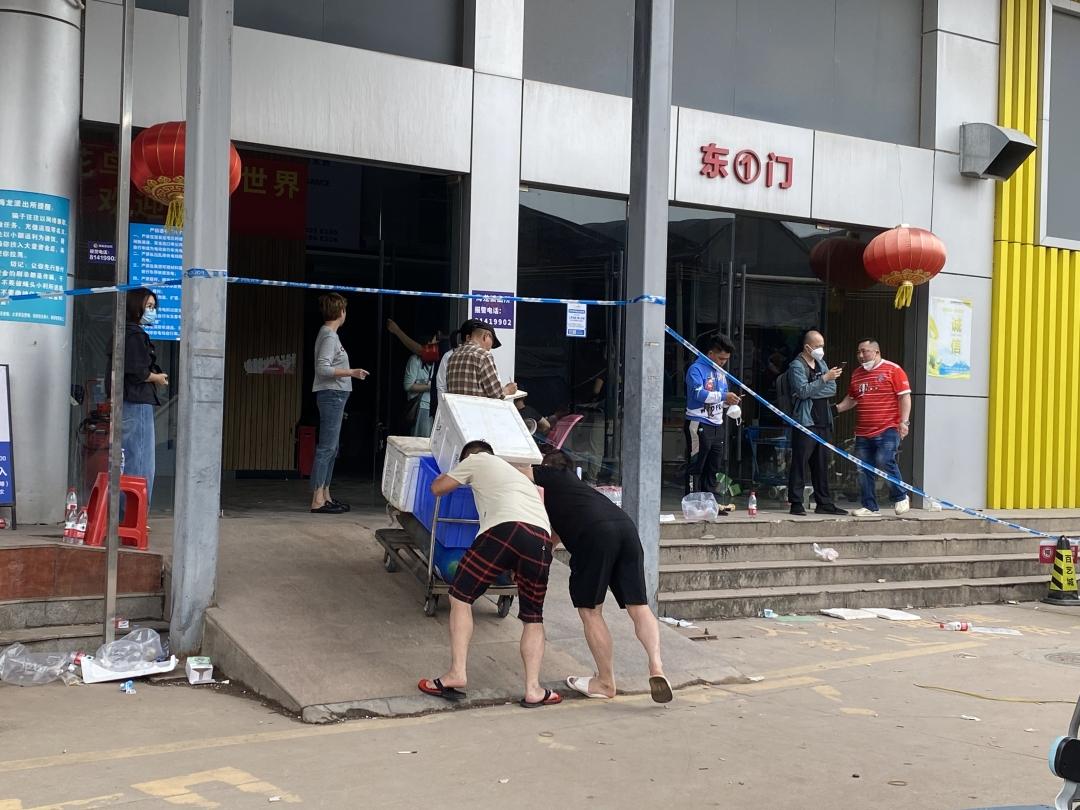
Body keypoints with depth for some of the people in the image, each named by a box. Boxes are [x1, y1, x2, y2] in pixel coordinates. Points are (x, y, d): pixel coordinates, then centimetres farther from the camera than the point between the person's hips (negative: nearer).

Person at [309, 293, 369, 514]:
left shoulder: (329, 334, 16)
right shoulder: (329, 336, -13)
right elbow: (323, 368, -21)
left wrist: (351, 373, 28)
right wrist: (351, 372, -20)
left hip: (334, 396, 10)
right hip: (331, 395, -10)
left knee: (330, 448, 14)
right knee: (326, 448, -10)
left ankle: (325, 496, 20)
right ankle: (318, 500, -10)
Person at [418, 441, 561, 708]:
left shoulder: (476, 461, 25)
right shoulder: (519, 474, 41)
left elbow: (437, 488, 29)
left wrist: (453, 475, 50)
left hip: (504, 529, -5)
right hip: (541, 538, 5)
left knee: (460, 598, 11)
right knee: (533, 619, 18)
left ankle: (457, 674, 3)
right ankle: (533, 689, 7)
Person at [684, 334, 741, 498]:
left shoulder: (721, 373, 17)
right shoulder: (696, 369, -9)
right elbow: (698, 394, -23)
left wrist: (730, 401, 0)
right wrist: (723, 396, -23)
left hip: (717, 426, 8)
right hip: (699, 425, -8)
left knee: (713, 468, 10)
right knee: (695, 467, -4)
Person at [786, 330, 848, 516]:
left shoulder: (821, 364, 18)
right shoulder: (797, 366, -4)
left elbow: (832, 390, 8)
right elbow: (803, 391, -17)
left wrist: (813, 393, -7)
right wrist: (825, 378, -19)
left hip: (823, 422, 7)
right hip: (805, 422, -7)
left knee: (822, 464, 9)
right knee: (800, 463, -5)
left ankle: (824, 503, 14)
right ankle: (796, 504, -2)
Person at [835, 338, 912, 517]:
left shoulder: (893, 370, -3)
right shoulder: (857, 374, 16)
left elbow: (905, 396, -6)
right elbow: (851, 399, 26)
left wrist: (904, 421, -13)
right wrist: (836, 409, 10)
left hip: (888, 429, -6)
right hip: (863, 432, 7)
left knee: (885, 461, -18)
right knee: (864, 470, 4)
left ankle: (900, 498, 3)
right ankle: (870, 507, 12)